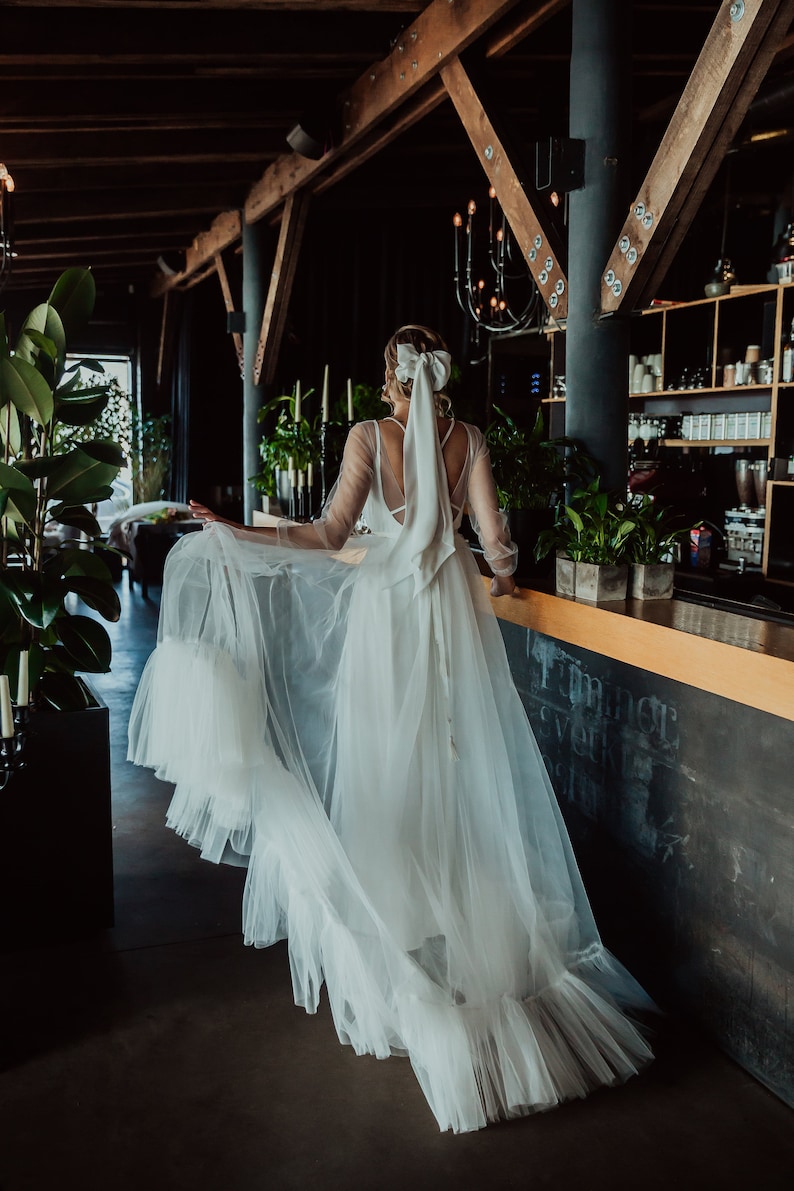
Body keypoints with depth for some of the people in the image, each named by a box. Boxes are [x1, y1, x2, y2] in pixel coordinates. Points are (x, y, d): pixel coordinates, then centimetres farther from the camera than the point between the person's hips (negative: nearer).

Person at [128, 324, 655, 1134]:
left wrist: (234, 534, -5)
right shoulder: (468, 439, 2)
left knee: (392, 773, 6)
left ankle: (398, 948, 13)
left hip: (389, 612, -3)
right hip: (454, 611, 3)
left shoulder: (370, 436, -6)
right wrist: (501, 578, 21)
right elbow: (493, 536, -1)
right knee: (458, 772, 12)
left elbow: (329, 534, -10)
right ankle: (478, 931, 20)